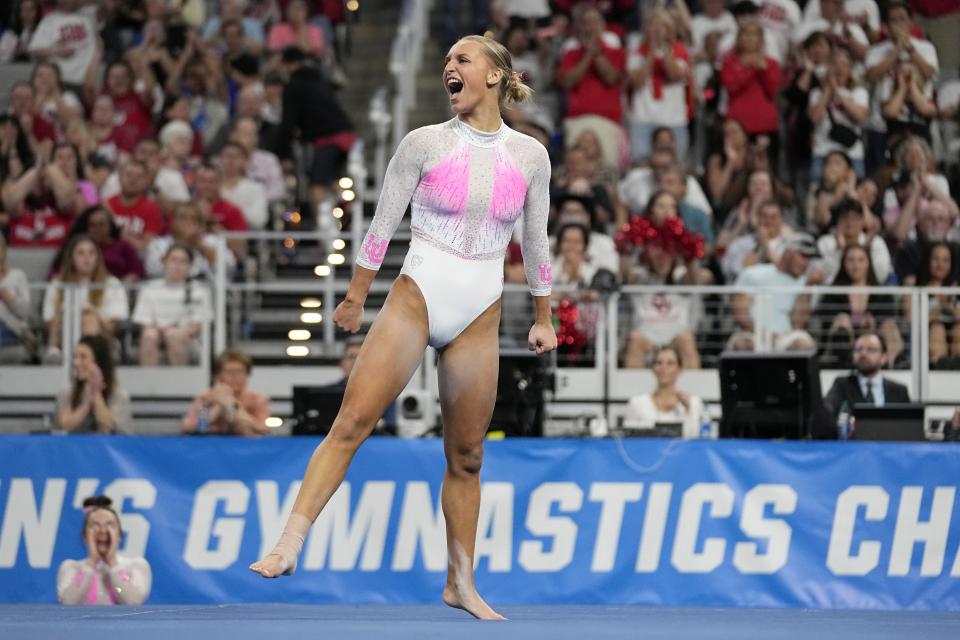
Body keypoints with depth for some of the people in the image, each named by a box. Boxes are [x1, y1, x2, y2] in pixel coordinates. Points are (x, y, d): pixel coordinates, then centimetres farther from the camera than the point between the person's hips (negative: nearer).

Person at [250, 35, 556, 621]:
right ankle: (291, 544, -19)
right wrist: (355, 298, 9)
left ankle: (462, 582, 17)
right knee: (352, 423, -15)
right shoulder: (424, 144, -2)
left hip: (479, 318, 2)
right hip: (416, 300, -2)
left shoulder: (530, 156, 3)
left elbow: (536, 242, 13)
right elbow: (383, 225, 5)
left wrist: (544, 318, 18)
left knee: (466, 456, 7)